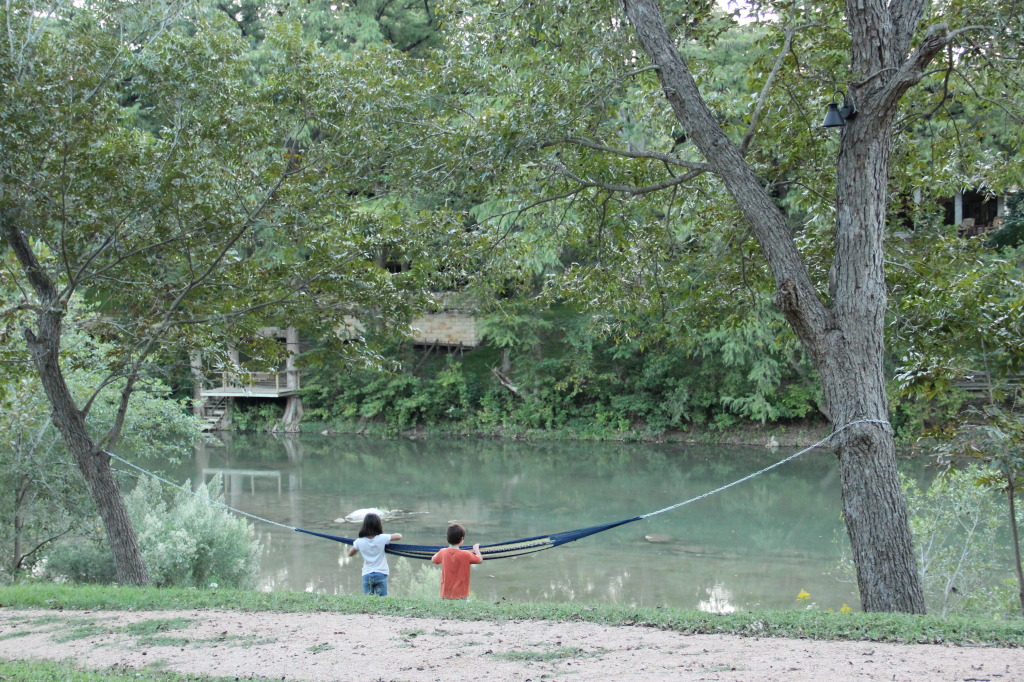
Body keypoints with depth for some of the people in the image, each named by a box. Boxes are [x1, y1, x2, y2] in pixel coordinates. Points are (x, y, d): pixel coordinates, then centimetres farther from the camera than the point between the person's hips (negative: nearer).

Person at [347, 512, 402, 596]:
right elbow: (399, 536, 2)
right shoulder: (382, 538, -10)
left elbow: (350, 554, 12)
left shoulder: (360, 541, -5)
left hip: (367, 576, 1)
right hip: (381, 574, -1)